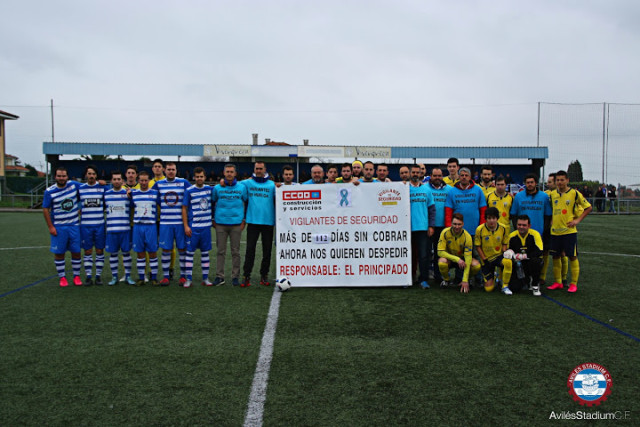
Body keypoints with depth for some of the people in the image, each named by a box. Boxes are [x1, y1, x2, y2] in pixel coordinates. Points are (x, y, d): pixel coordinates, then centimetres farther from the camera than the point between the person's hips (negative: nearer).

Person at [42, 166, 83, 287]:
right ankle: (62, 277, 16)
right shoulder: (49, 191, -6)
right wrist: (50, 227, -6)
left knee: (76, 252, 5)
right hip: (58, 227, -2)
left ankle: (77, 276, 16)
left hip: (74, 226, 2)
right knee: (59, 253, 5)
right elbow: (45, 209, -2)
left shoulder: (74, 185, -1)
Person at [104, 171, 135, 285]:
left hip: (125, 228, -1)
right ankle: (114, 277, 16)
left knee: (126, 252, 4)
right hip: (111, 229, 1)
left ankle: (128, 276, 13)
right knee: (113, 253, 6)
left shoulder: (128, 193, 2)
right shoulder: (106, 194, 7)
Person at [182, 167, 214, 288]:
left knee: (205, 252, 8)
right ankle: (189, 279, 8)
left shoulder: (210, 189, 6)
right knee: (190, 252, 0)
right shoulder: (189, 190, -3)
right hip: (193, 227, -3)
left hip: (206, 226, 3)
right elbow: (184, 209, -2)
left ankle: (205, 278, 16)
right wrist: (186, 226, -8)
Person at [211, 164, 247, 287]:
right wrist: (213, 219, 9)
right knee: (221, 251, 2)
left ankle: (235, 277, 10)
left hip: (236, 224, 0)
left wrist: (244, 220, 5)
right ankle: (219, 276, 8)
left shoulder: (242, 187, 4)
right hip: (220, 224, 1)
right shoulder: (217, 188, 5)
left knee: (235, 251, 3)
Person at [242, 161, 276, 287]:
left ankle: (264, 275, 18)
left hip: (268, 221, 1)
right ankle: (247, 276, 2)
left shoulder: (272, 185, 5)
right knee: (250, 249, -3)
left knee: (267, 250, 6)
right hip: (252, 221, 0)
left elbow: (277, 201, 5)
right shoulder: (247, 183, 7)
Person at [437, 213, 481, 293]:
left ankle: (466, 279, 5)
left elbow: (468, 257, -23)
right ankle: (445, 279, -2)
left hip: (462, 258, 1)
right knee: (442, 262, -36)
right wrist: (457, 259, -35)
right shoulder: (445, 232, -20)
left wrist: (465, 280, -30)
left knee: (476, 266, -29)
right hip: (449, 257, 0)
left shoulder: (467, 236, -20)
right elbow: (440, 252, -21)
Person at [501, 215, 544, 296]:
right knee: (514, 287, -16)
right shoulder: (512, 236, -5)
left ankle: (535, 285, -11)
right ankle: (526, 281, 24)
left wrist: (523, 256, -27)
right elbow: (507, 250, 2)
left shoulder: (534, 234, -13)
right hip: (519, 265, 2)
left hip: (532, 264, -2)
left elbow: (539, 252, -22)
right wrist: (509, 253, -22)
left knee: (535, 260, -39)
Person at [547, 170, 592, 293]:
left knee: (572, 256, -1)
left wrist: (578, 220, -7)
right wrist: (551, 220, 7)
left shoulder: (574, 193, -5)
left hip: (569, 231, -4)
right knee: (556, 256, 7)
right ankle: (558, 282, 18)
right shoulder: (552, 194, 7)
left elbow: (588, 207, 1)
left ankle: (574, 284, 7)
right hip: (555, 231, 4)